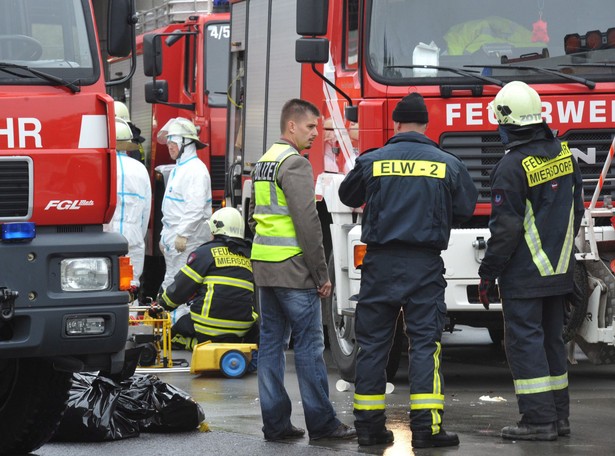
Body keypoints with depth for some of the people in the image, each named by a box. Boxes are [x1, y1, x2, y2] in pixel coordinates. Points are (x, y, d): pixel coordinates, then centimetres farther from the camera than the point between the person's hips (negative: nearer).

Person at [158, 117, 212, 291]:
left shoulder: (196, 169, -13)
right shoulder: (178, 169, 20)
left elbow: (195, 208, -23)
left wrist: (183, 235, -25)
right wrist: (165, 236, 24)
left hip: (188, 242, -10)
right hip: (174, 239, 10)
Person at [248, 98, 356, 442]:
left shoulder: (264, 163, 16)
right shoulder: (295, 164, -14)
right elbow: (307, 223, -18)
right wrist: (321, 274, -13)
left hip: (265, 269, 9)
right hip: (294, 270, -9)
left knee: (272, 342, 8)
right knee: (309, 344, -4)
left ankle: (275, 421, 9)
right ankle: (321, 422, -1)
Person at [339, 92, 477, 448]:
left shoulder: (371, 161, 1)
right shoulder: (448, 165, -1)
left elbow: (348, 197, 17)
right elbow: (465, 210, 10)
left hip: (380, 262, 1)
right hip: (425, 265, -1)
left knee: (373, 342, 9)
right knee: (426, 343, 0)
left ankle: (369, 425, 11)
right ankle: (426, 426, -8)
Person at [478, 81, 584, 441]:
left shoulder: (512, 167, -18)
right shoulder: (564, 154, 5)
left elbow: (506, 229, -17)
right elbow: (576, 210, 15)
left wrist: (488, 273, -9)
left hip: (525, 275, -8)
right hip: (560, 272, 8)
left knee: (525, 341, -3)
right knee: (552, 340, 15)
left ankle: (539, 419, -6)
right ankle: (559, 416, 19)